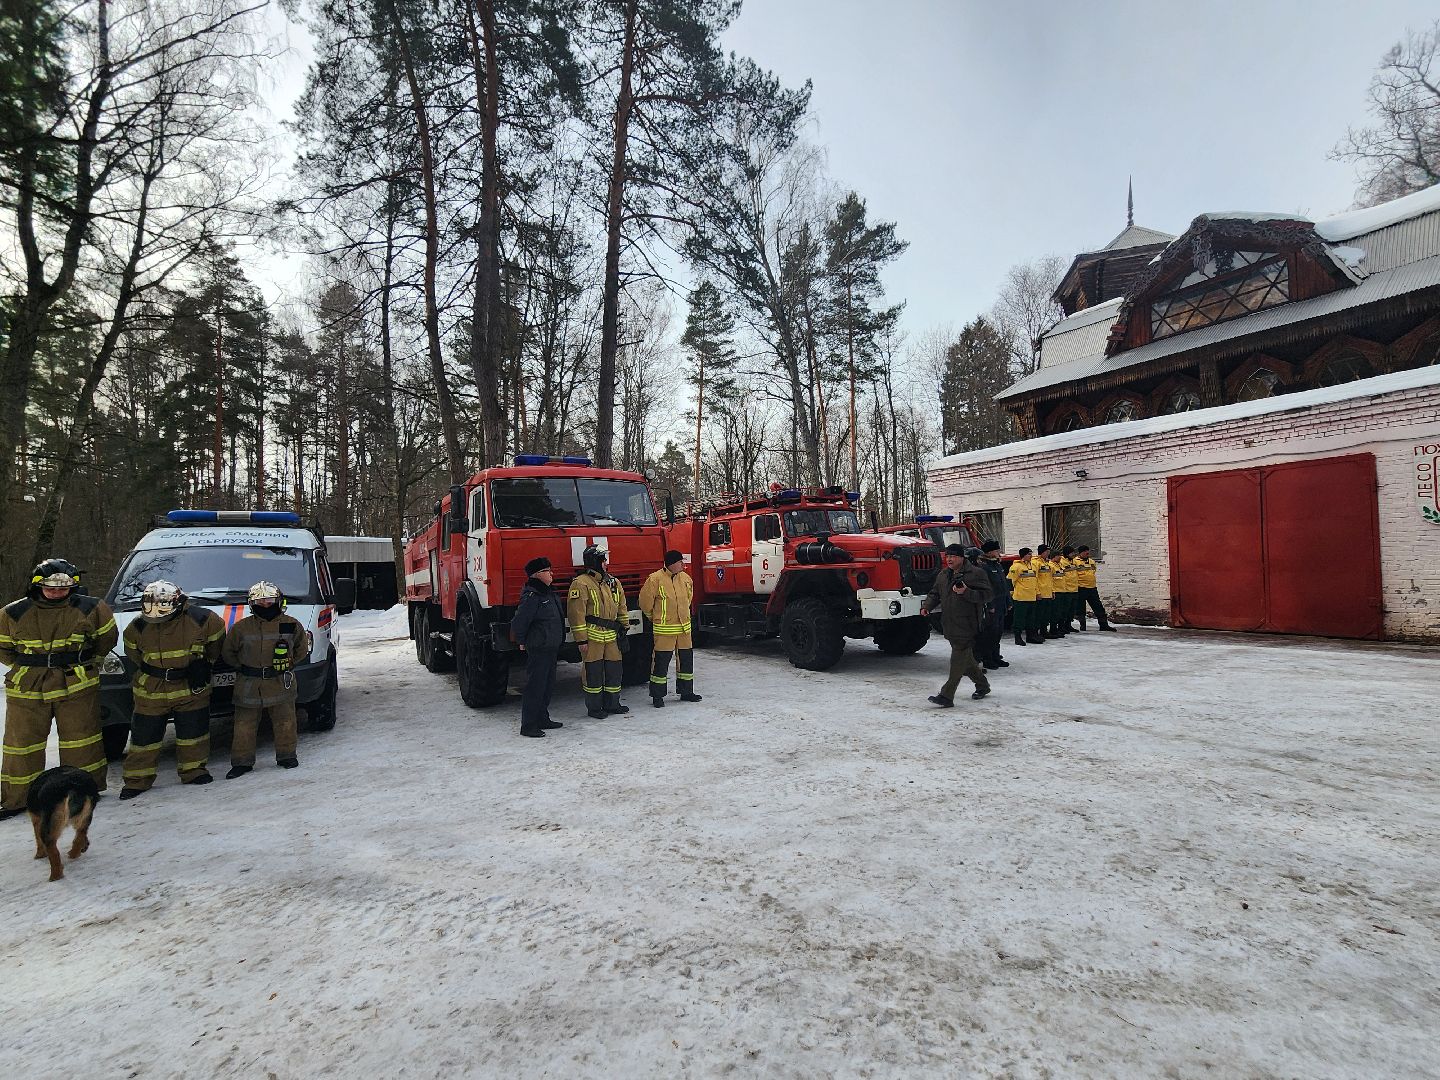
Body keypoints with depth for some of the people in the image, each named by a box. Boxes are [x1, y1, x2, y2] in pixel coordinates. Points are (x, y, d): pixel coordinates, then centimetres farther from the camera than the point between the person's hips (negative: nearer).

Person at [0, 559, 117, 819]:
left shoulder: (90, 609, -3)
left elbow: (107, 637, 10)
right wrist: (25, 669, 6)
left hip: (77, 687, -1)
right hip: (27, 690, 1)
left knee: (81, 739, 5)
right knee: (22, 743, 6)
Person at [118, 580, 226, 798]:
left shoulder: (202, 619, -14)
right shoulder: (138, 627, -7)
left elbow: (215, 643, 5)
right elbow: (133, 658, 10)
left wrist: (205, 664, 1)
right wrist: (139, 681, 10)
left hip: (192, 689, -1)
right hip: (150, 691, 1)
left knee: (193, 731, 8)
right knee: (144, 735, 5)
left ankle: (193, 770, 24)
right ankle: (137, 778, 18)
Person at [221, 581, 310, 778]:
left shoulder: (291, 625, 0)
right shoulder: (241, 627, -3)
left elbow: (302, 648, 14)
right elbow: (227, 652, 9)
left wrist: (289, 663, 6)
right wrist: (243, 667, 3)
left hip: (281, 685, 0)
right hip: (248, 687, 0)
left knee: (285, 723, 8)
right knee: (244, 725, 5)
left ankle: (286, 755, 23)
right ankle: (242, 761, 17)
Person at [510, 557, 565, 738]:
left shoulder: (548, 593, 11)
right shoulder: (532, 596, -19)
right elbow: (518, 623, -20)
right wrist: (522, 642, -7)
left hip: (551, 648, 10)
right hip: (538, 650, -10)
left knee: (548, 685, 17)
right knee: (535, 687, -4)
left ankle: (542, 719, 28)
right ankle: (528, 726, 3)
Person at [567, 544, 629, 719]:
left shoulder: (613, 583, 13)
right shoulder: (581, 583, -10)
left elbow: (621, 606, 24)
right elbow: (577, 613, -13)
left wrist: (624, 625, 19)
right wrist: (581, 639, -15)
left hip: (611, 635, 7)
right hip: (592, 635, -7)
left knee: (614, 669, 12)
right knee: (593, 671, 1)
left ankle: (612, 704, 25)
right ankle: (594, 707, 12)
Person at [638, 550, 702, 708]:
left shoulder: (685, 578, 6)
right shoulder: (655, 579, -14)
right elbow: (645, 600, -8)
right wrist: (654, 617, 4)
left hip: (684, 627, 7)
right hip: (664, 629, -6)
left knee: (686, 659, 13)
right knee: (661, 661, -1)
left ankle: (686, 691, 26)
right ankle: (657, 695, 10)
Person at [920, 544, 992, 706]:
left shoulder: (976, 573, -5)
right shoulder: (942, 575, 15)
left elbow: (986, 595, -10)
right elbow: (935, 594, 21)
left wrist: (966, 593, -23)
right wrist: (927, 606, 3)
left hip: (966, 625, -7)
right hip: (949, 625, 7)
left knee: (958, 659, -9)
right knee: (966, 658, 16)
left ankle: (947, 696, -11)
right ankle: (982, 685, 36)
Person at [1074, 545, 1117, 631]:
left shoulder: (1092, 561, 16)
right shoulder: (1075, 561, -7)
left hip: (1092, 588, 6)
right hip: (1081, 588, -6)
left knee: (1098, 607, 7)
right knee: (1081, 608, 2)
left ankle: (1104, 625, 14)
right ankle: (1082, 625, 12)